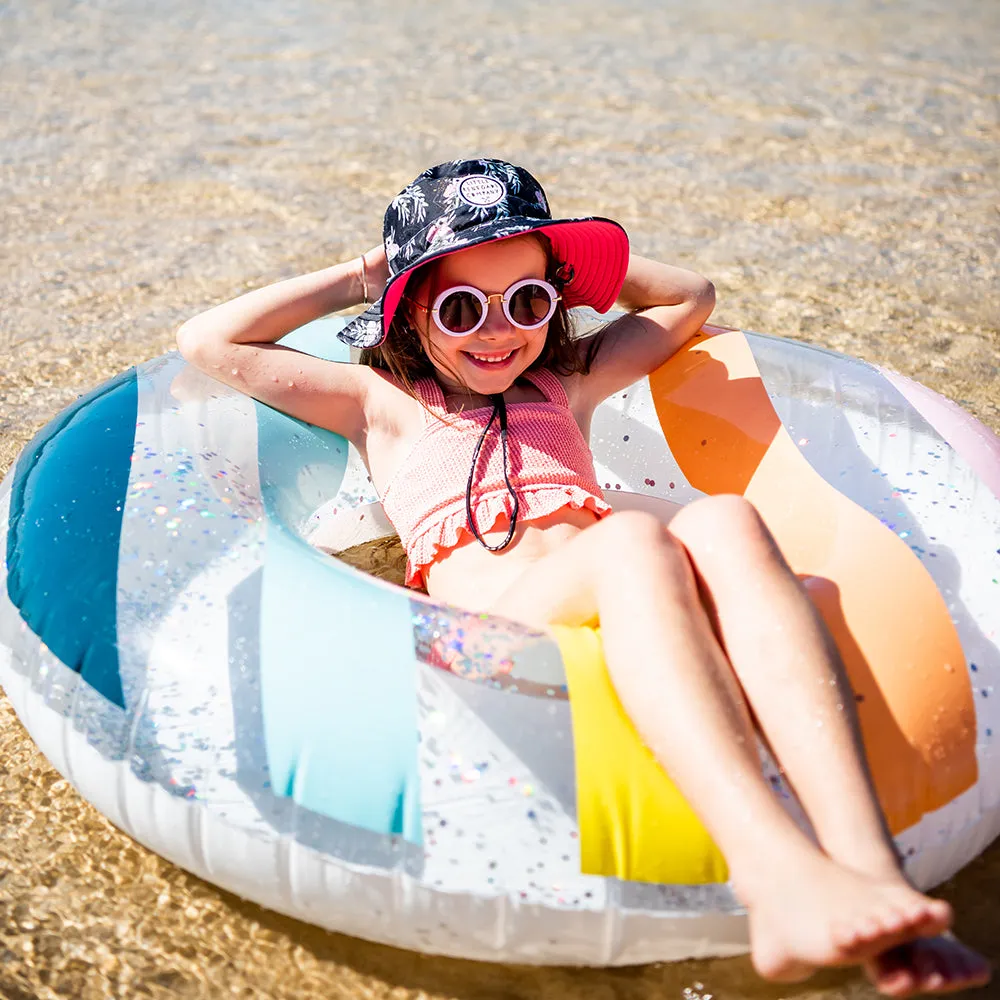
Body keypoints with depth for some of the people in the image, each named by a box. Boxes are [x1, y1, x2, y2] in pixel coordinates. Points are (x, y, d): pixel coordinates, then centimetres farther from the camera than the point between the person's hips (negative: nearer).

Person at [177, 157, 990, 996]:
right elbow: (209, 342, 21)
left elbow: (691, 297, 43)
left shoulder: (567, 383, 32)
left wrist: (553, 268, 34)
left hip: (626, 631, 4)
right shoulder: (384, 405, 23)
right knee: (633, 539, -35)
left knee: (724, 522, -30)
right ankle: (778, 875, -54)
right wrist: (355, 279, 25)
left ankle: (869, 859, -46)